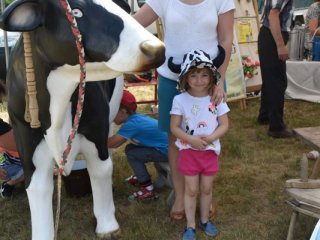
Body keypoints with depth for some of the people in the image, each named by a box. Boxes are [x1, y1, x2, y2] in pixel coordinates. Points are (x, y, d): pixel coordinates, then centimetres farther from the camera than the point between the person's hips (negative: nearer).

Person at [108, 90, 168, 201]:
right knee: (131, 148, 10)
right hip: (164, 146, 9)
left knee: (131, 154, -8)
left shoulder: (132, 124, -21)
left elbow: (110, 143, -16)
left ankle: (148, 189, -2)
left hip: (168, 151, -9)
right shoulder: (136, 117, 6)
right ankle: (141, 177, 30)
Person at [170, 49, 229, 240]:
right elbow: (174, 127, -9)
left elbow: (224, 125, -4)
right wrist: (191, 139, -23)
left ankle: (205, 220, 35)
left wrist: (210, 138, -21)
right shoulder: (180, 100, -11)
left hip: (210, 150, 2)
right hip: (189, 151, -1)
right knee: (191, 189, 9)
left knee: (206, 188, 15)